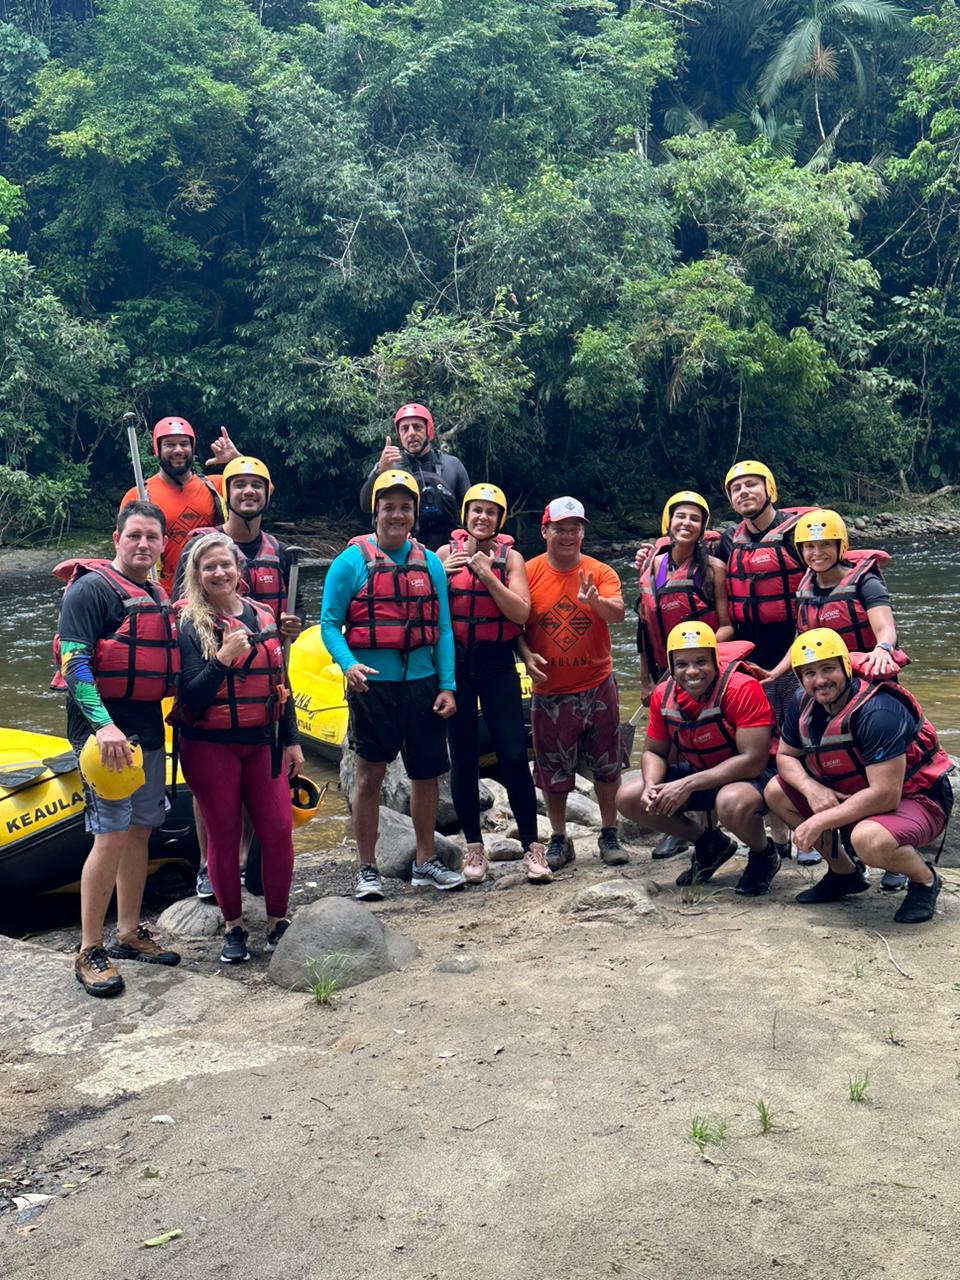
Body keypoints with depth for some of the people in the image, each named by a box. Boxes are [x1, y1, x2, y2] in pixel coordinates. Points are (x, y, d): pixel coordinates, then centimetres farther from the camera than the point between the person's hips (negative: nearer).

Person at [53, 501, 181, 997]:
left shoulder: (160, 598, 16)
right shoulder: (91, 589, -8)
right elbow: (73, 663, -17)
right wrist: (103, 724, -26)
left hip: (149, 730, 8)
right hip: (105, 729, -8)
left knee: (139, 831, 13)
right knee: (111, 836, -11)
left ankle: (130, 932, 25)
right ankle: (90, 951, -1)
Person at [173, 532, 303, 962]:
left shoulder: (263, 617, 7)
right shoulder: (189, 625, -6)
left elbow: (279, 684, 15)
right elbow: (190, 697, -13)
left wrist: (291, 740, 13)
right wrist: (223, 658, -25)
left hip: (262, 743, 4)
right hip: (209, 746, -4)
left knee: (278, 830, 0)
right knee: (224, 835, 4)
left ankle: (278, 920, 17)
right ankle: (232, 926, 19)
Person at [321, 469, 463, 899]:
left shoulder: (429, 563, 9)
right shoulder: (351, 561, -2)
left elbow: (443, 629, 9)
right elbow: (329, 623, -4)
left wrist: (447, 685, 2)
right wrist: (348, 664, -22)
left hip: (422, 683, 4)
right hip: (373, 684, -4)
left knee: (427, 773, 10)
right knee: (370, 774, 3)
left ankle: (425, 862, 25)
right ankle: (367, 868, 15)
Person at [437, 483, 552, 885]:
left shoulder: (510, 558, 2)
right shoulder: (446, 553, 5)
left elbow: (520, 613, -9)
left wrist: (487, 573, -15)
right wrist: (441, 576, -12)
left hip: (497, 663, -1)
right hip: (454, 661, 1)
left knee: (513, 755, -5)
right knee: (463, 757, 6)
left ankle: (532, 847, 5)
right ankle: (474, 848, 17)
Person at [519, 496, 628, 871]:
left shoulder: (600, 572, -4)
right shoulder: (529, 573, -3)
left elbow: (618, 614, -18)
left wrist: (595, 600, -38)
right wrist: (526, 654, -14)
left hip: (596, 687, 0)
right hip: (549, 690, 0)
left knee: (607, 766, 9)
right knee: (552, 772, 8)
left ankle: (609, 835, 23)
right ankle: (559, 840, 23)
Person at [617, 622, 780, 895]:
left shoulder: (743, 688, -27)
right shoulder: (664, 694, -7)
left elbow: (753, 760, -30)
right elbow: (654, 752, 5)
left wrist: (687, 785, -32)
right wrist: (651, 786, -19)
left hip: (750, 775, -7)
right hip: (699, 773, 7)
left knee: (733, 803, -41)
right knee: (628, 798, -7)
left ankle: (764, 855, -3)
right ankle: (709, 844, 14)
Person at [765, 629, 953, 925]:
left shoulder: (877, 711, -29)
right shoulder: (803, 704, -6)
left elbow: (885, 795, -32)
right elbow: (785, 756, 6)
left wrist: (820, 822, -26)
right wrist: (811, 789, -17)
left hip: (917, 799, -8)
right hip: (853, 794, 8)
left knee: (868, 840, -39)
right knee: (776, 792, -2)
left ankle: (925, 879, -3)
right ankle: (845, 872, 13)